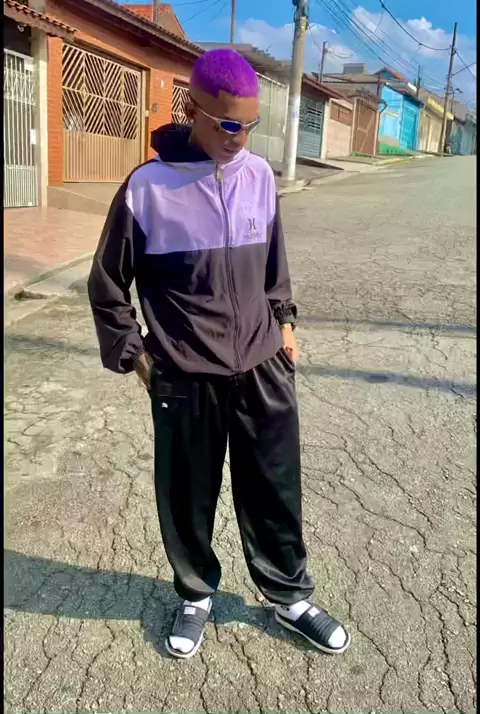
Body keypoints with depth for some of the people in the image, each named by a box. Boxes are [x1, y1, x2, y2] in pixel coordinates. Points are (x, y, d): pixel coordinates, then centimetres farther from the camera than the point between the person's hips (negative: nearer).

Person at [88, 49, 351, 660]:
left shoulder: (261, 176, 2)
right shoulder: (147, 187, -11)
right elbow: (108, 283, 0)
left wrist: (283, 321, 12)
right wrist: (132, 355, 0)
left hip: (263, 369, 3)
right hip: (184, 379, -3)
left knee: (275, 492, 14)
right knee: (186, 499, 13)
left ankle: (290, 598, 37)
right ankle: (196, 596, 39)